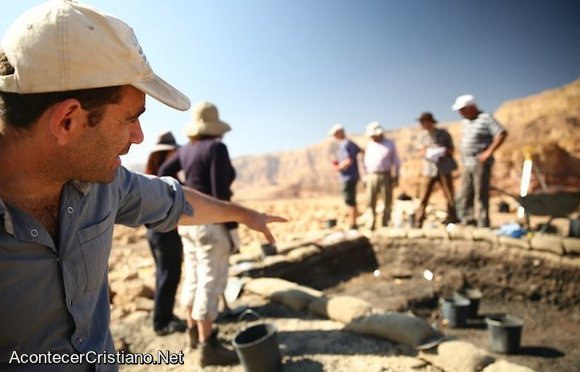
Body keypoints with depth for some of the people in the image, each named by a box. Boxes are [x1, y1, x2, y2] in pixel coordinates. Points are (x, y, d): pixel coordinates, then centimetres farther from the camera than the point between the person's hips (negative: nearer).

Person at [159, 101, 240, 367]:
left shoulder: (187, 149, 8)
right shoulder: (216, 148, -16)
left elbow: (164, 172, 19)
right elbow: (221, 193, -21)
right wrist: (231, 228, -16)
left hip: (189, 221, 9)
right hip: (211, 224, -9)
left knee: (193, 278, 18)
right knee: (210, 284, -3)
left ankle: (193, 332, 32)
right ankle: (208, 348, 5)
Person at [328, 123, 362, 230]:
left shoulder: (343, 145, -17)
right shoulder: (351, 143, 11)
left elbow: (348, 161, -27)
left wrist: (338, 167, -9)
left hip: (348, 177, -10)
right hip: (353, 176, 10)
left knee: (350, 202, -4)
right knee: (352, 201, 17)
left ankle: (353, 225, 1)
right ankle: (353, 223, 27)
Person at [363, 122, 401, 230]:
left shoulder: (390, 144, 5)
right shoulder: (369, 145, 11)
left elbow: (396, 161, 7)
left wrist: (396, 176, 1)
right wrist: (366, 176, 9)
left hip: (386, 176, -1)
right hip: (372, 176, 2)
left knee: (387, 201, 1)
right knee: (371, 201, -3)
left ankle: (385, 223, 8)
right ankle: (372, 224, 3)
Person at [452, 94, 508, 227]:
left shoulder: (485, 118, -9)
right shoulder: (466, 122, 16)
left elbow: (502, 133, -17)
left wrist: (489, 152, -20)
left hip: (481, 163, -8)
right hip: (467, 164, 8)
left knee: (481, 195, -5)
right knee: (465, 195, 7)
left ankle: (483, 224, 0)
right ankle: (468, 221, 14)